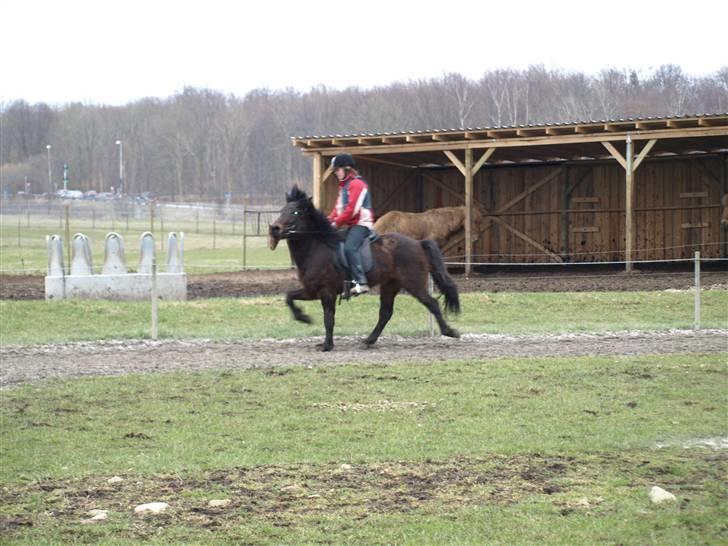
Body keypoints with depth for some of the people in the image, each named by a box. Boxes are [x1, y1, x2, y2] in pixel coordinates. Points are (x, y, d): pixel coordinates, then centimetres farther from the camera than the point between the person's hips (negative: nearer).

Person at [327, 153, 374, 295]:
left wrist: (337, 223, -15)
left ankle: (361, 282, -36)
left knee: (350, 248, -30)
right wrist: (329, 220, 2)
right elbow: (338, 207, 19)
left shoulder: (357, 184, -11)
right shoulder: (343, 185, 21)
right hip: (349, 225, 11)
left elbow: (352, 209, -18)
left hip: (361, 224, -11)